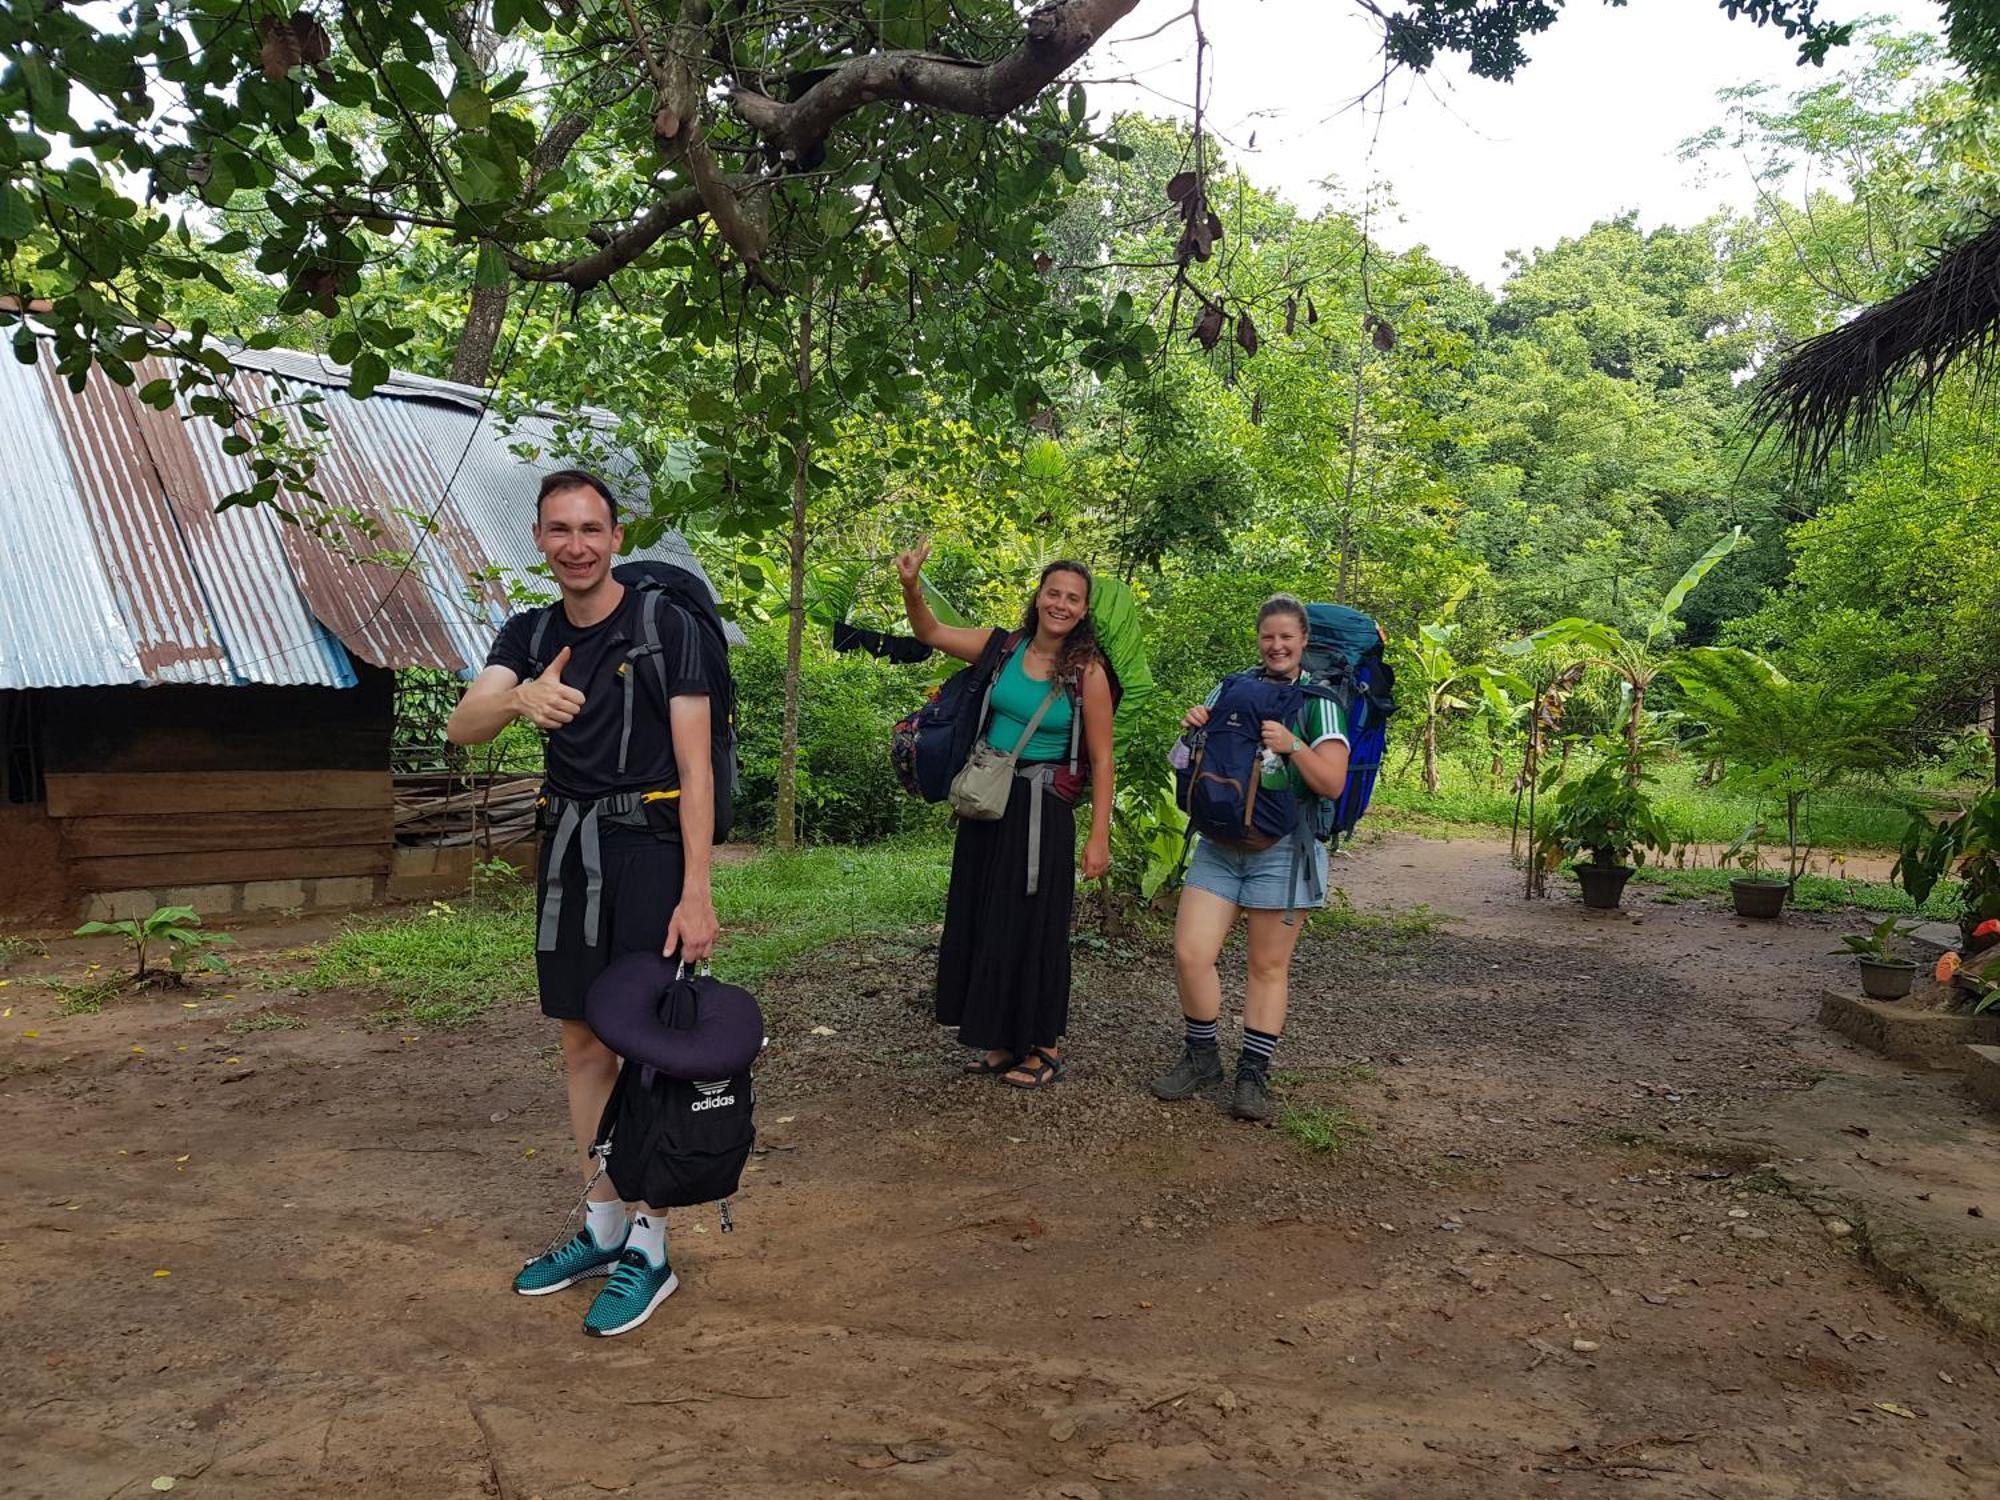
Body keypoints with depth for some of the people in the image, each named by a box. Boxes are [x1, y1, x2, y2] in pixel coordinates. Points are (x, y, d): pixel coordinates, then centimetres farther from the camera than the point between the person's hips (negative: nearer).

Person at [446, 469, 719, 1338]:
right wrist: (519, 698, -33)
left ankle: (650, 1251, 9)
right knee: (582, 1043, 12)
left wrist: (695, 893, -19)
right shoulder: (529, 636, 8)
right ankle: (603, 1229, 26)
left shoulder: (662, 627, -7)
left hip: (647, 849, -6)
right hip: (566, 849, 6)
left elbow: (695, 767, -11)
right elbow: (461, 728, -9)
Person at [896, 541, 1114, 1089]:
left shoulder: (1087, 673, -9)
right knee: (982, 919, 11)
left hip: (1041, 812, -5)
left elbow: (1101, 760, -7)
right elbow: (931, 634, 5)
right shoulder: (1005, 648, 1)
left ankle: (1045, 1047, 17)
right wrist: (911, 588, -15)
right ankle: (1002, 1041, 25)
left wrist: (1099, 836, -11)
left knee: (1032, 925, 1)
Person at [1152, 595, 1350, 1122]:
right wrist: (1194, 729, -3)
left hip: (1282, 850, -3)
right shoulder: (1232, 688, 10)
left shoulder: (1319, 701, -2)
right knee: (1190, 954, -5)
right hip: (1219, 843, 4)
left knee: (1269, 967, 4)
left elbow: (1332, 784, -8)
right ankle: (1201, 1058, 15)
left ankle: (1253, 1075, 16)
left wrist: (1293, 746, -24)